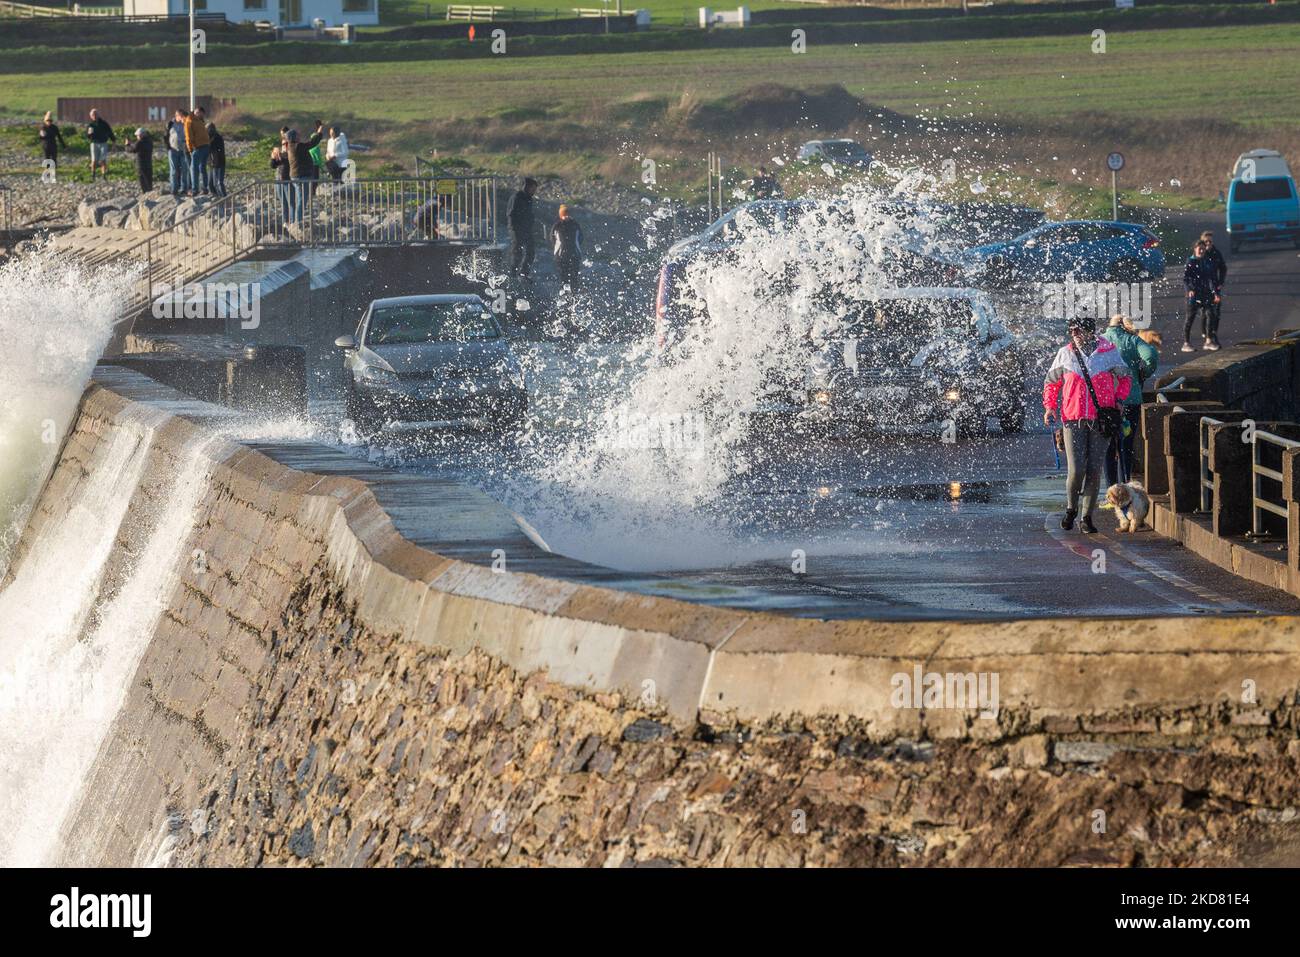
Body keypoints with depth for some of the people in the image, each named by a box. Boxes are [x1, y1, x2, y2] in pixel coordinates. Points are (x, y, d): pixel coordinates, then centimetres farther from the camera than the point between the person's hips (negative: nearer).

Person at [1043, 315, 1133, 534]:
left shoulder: (1109, 353, 1)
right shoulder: (1065, 354, 3)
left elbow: (1124, 378, 16)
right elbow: (1051, 382, 16)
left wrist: (1119, 400, 1)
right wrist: (1049, 407, 3)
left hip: (1101, 419, 0)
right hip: (1073, 419, 0)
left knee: (1094, 471, 0)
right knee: (1076, 470, -9)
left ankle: (1087, 517, 10)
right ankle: (1071, 508, 16)